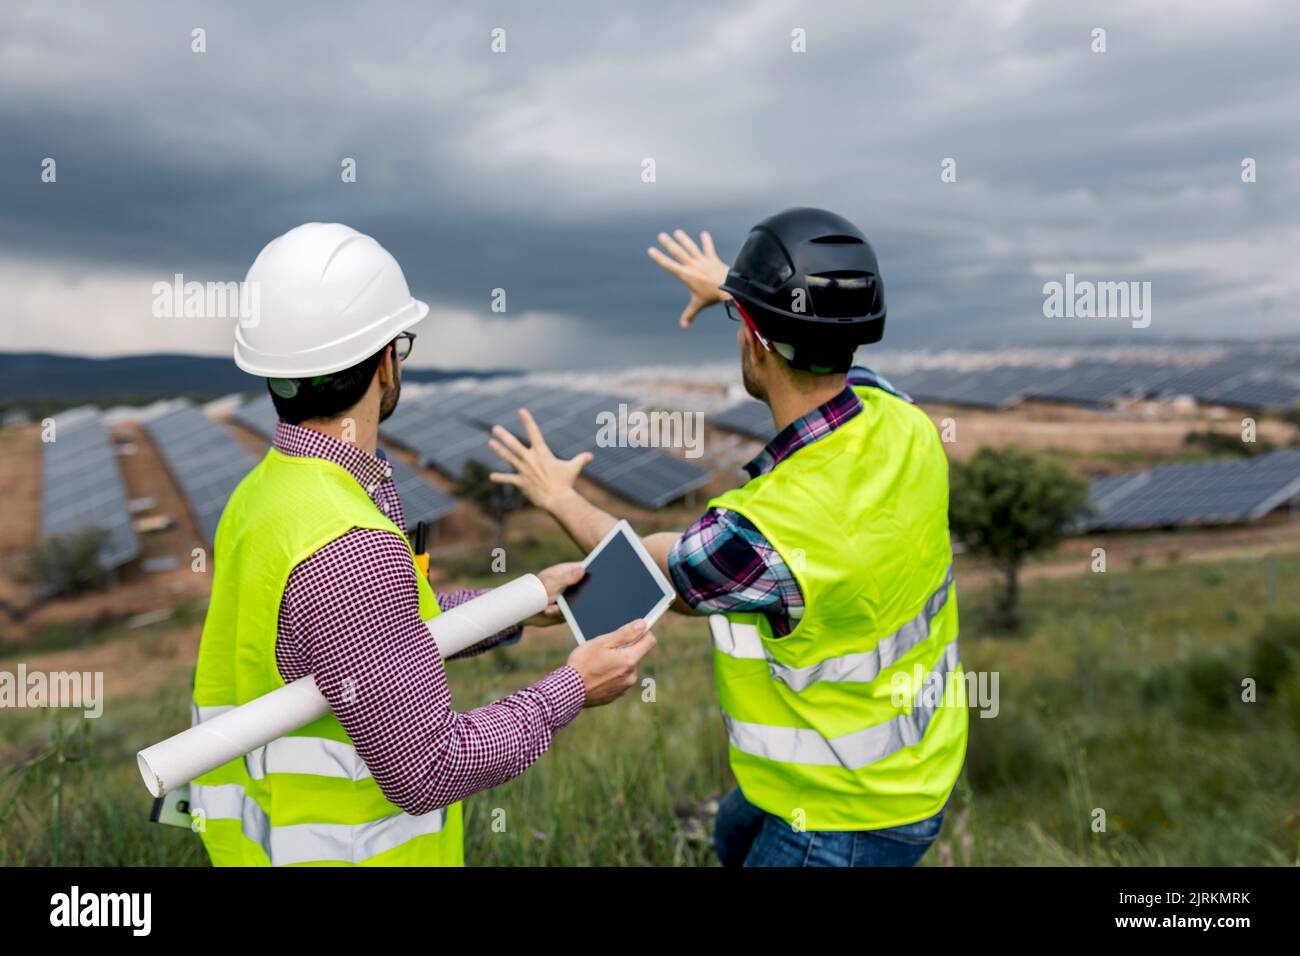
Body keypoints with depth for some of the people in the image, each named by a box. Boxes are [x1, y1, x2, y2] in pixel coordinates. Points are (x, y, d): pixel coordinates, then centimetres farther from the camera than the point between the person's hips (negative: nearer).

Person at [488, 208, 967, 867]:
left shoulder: (760, 535, -37)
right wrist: (734, 288, 25)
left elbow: (652, 570, -12)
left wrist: (558, 497, 6)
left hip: (844, 820, -8)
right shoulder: (899, 421, -17)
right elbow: (828, 351, 11)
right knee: (737, 837, 32)